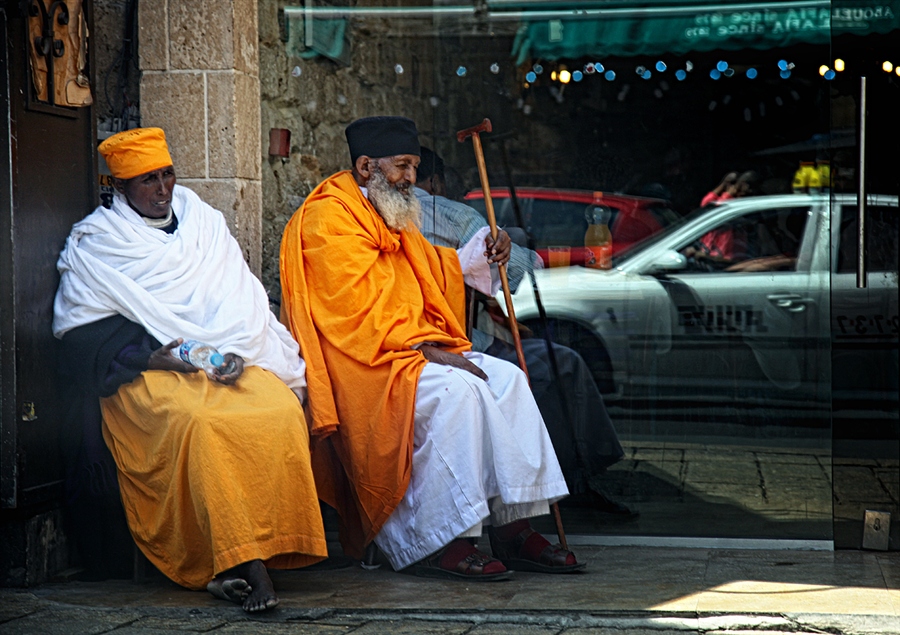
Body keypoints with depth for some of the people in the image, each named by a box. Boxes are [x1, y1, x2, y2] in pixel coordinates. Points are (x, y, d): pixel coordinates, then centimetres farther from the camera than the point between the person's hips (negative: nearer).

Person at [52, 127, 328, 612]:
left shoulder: (205, 222, 21)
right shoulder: (93, 242, 11)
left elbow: (242, 297, 12)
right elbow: (82, 334, 1)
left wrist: (235, 351, -9)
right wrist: (153, 356, -14)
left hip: (228, 362, 3)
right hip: (146, 372, -3)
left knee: (282, 412, -29)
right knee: (200, 424, -36)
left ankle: (248, 557, -29)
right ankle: (246, 561, -37)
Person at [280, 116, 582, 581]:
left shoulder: (393, 218, 20)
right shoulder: (329, 219, -11)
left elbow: (429, 278, 31)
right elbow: (356, 308, -19)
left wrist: (478, 256, 13)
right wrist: (425, 348, -22)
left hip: (413, 349, 10)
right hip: (360, 362, -10)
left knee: (506, 379, -7)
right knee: (455, 390, -30)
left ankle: (513, 528, -10)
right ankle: (441, 542, -27)